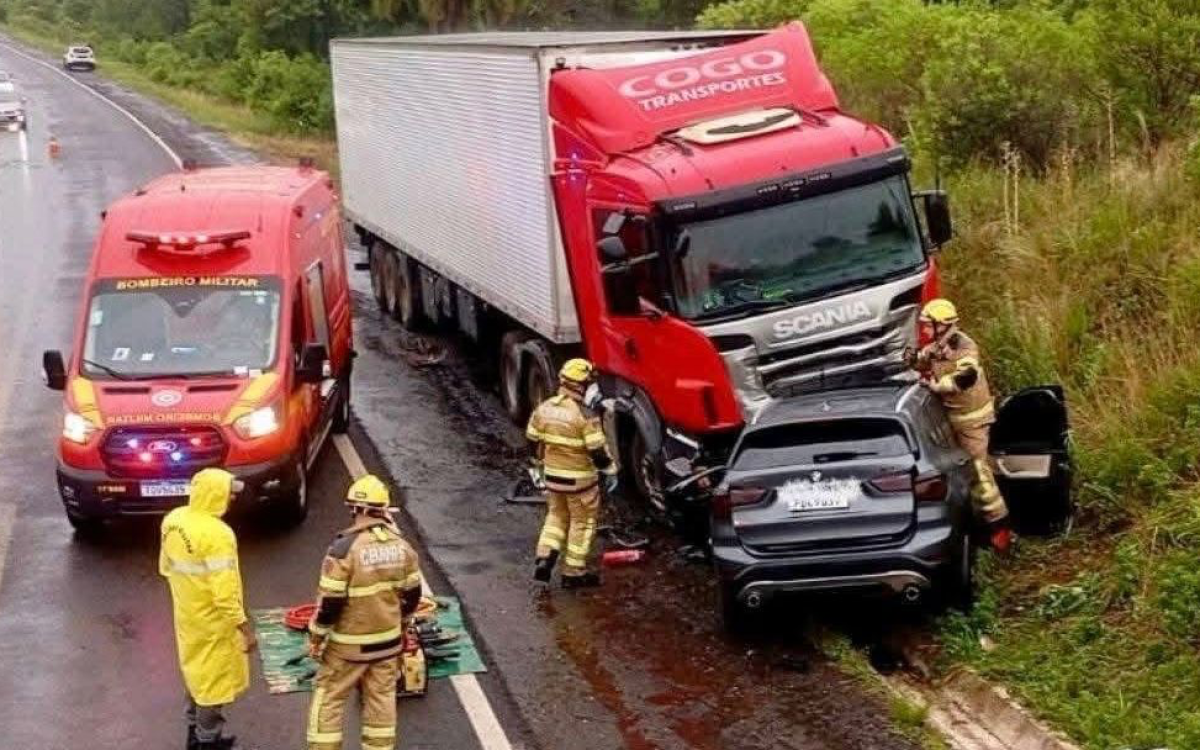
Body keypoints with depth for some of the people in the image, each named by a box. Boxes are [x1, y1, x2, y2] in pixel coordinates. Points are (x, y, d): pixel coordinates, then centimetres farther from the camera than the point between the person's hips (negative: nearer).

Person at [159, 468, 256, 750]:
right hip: (212, 621, -8)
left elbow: (166, 567, 10)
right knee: (213, 679, 8)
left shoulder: (173, 520, -4)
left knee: (197, 672, 25)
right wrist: (245, 628, -20)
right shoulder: (217, 534, -29)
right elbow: (224, 592, -28)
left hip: (187, 615, 8)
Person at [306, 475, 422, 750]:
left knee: (328, 697, 9)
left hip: (350, 644, -5)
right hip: (388, 640, 5)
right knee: (382, 698, 15)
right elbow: (412, 594, 7)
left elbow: (330, 601, -18)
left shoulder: (344, 548, -20)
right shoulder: (402, 546, -2)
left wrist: (316, 637, -5)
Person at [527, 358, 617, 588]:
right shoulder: (585, 416, -23)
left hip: (552, 475, 5)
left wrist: (540, 464, 23)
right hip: (580, 479, -5)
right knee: (582, 523, 12)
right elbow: (597, 450, -20)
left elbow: (534, 441, 6)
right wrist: (610, 471, -4)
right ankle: (573, 572, 18)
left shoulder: (543, 408, -5)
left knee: (557, 516, 25)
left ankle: (544, 559, 11)